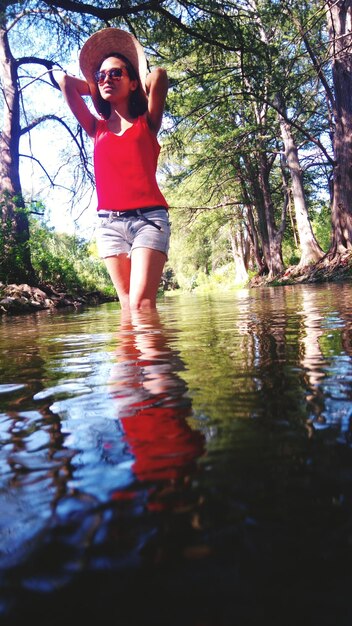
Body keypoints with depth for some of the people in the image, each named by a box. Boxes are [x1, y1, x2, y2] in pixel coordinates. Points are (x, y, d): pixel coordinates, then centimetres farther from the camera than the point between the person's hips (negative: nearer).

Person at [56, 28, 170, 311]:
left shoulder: (147, 123, 12)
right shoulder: (97, 129, 17)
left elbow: (159, 75, -3)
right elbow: (64, 80, 14)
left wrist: (137, 90, 16)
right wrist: (97, 89, 25)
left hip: (148, 218, -3)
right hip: (109, 223, 4)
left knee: (141, 304, -16)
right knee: (127, 305, 1)